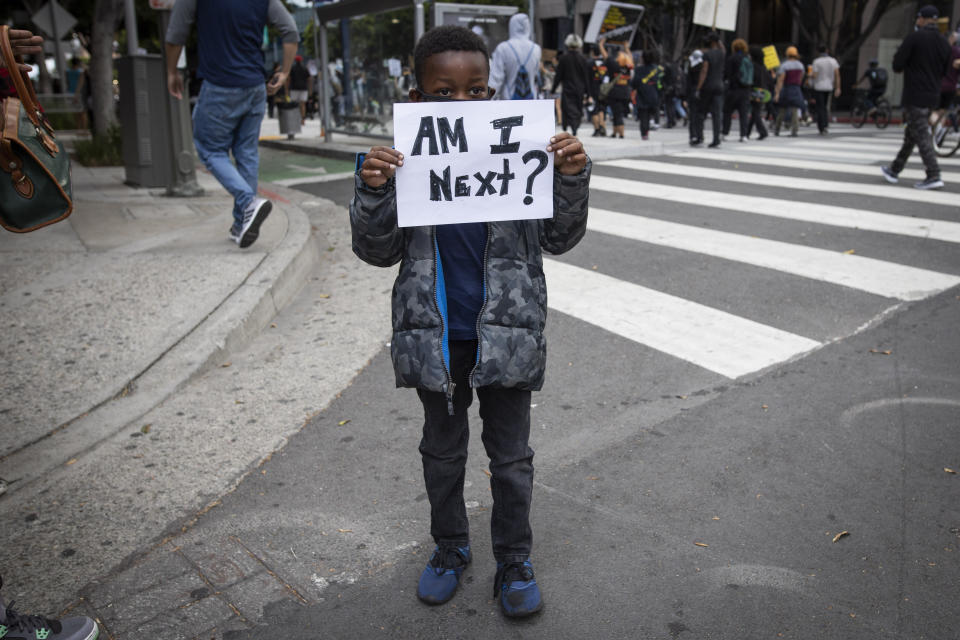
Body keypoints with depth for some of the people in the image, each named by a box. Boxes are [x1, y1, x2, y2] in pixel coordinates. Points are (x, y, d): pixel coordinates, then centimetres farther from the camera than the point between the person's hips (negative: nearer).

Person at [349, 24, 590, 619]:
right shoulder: (403, 163, -8)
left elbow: (560, 238, -2)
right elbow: (378, 251, -5)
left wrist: (572, 179, -19)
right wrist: (372, 192, -22)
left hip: (506, 334, -1)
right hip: (435, 335, 1)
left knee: (511, 454, 14)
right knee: (443, 449, 19)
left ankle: (515, 558, 35)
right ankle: (451, 548, 42)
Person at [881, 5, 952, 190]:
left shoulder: (914, 37, -12)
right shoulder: (944, 43, 9)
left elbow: (897, 66, -13)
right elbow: (944, 71, 16)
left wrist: (903, 66, 9)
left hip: (914, 96, -7)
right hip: (932, 96, 7)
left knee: (922, 136, -8)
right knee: (911, 134, 17)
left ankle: (934, 176, -13)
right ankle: (894, 169, 28)